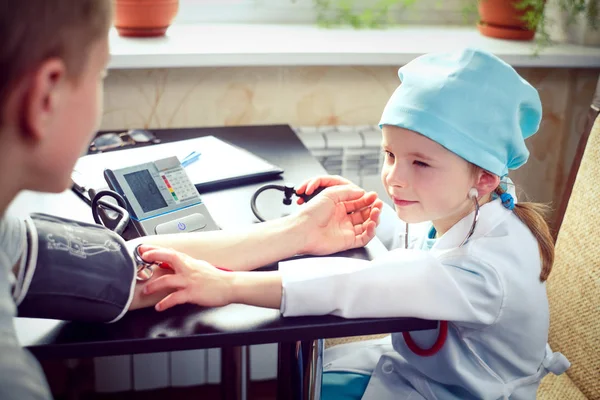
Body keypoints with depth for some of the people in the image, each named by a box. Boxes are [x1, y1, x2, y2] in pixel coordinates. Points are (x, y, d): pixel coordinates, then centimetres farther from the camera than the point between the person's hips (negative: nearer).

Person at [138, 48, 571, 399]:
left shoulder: (493, 262, -36)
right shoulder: (446, 214, -9)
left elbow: (366, 287, -48)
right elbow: (405, 237, 14)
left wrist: (227, 286, -52)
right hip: (411, 362, 7)